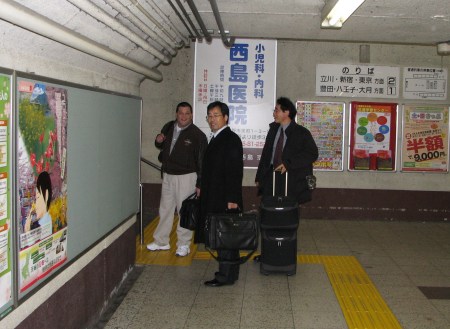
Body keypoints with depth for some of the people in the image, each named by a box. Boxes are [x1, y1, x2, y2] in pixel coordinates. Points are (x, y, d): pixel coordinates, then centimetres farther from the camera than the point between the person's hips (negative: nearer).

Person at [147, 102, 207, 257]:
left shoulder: (198, 135, -13)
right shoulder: (168, 127, 3)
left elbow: (202, 161, -12)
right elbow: (162, 146, 20)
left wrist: (199, 184, -13)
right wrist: (158, 141, -5)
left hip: (186, 177, -6)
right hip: (167, 175, 6)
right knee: (165, 209, 15)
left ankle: (184, 244, 14)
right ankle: (161, 241, 28)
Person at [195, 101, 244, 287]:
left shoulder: (231, 139, -13)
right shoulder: (217, 139, 14)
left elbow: (235, 171, -18)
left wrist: (232, 199, -21)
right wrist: (202, 188, 14)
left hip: (225, 199, -9)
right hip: (215, 198, 9)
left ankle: (225, 276, 5)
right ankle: (229, 272, 25)